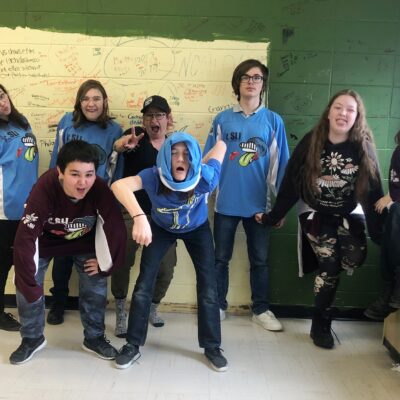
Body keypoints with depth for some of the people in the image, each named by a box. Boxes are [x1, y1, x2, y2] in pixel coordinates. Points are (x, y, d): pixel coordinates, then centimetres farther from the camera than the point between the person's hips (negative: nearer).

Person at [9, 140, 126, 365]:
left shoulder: (100, 190, -35)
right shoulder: (45, 188, -38)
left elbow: (116, 228, -24)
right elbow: (25, 237, -35)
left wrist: (106, 264, -13)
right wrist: (29, 284, -30)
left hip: (84, 241, 1)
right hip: (46, 239, -1)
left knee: (96, 286, -5)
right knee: (27, 287, -5)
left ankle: (94, 338, 18)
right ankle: (32, 339, 20)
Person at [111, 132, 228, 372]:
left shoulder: (206, 178, -35)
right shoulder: (154, 176, -36)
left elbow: (220, 146, -16)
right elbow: (119, 185, -54)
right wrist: (139, 217, -67)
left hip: (197, 229, 0)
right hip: (161, 229, 0)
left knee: (208, 288, -4)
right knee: (144, 284, -5)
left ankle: (212, 347, 16)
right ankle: (133, 346, 12)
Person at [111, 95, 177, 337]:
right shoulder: (136, 135, -5)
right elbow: (118, 145, -29)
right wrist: (124, 143, -53)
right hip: (132, 212, -3)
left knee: (166, 268, 2)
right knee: (121, 263, -12)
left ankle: (153, 306, 31)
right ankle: (121, 313, 11)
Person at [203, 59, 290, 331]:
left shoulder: (274, 121, 0)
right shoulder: (222, 120, 1)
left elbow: (281, 164, 2)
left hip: (259, 203, 0)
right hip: (226, 202, 0)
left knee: (260, 260, 11)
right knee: (221, 258, 11)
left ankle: (261, 310, 27)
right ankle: (218, 306, 28)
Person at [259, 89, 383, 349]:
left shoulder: (363, 148, -9)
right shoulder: (310, 143, -11)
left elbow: (373, 192, -7)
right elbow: (290, 184, -7)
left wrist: (378, 231, -8)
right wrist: (273, 217, -6)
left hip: (349, 214, 2)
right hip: (315, 212, -2)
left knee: (355, 257, -23)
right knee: (329, 264, -13)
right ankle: (320, 326, 8)